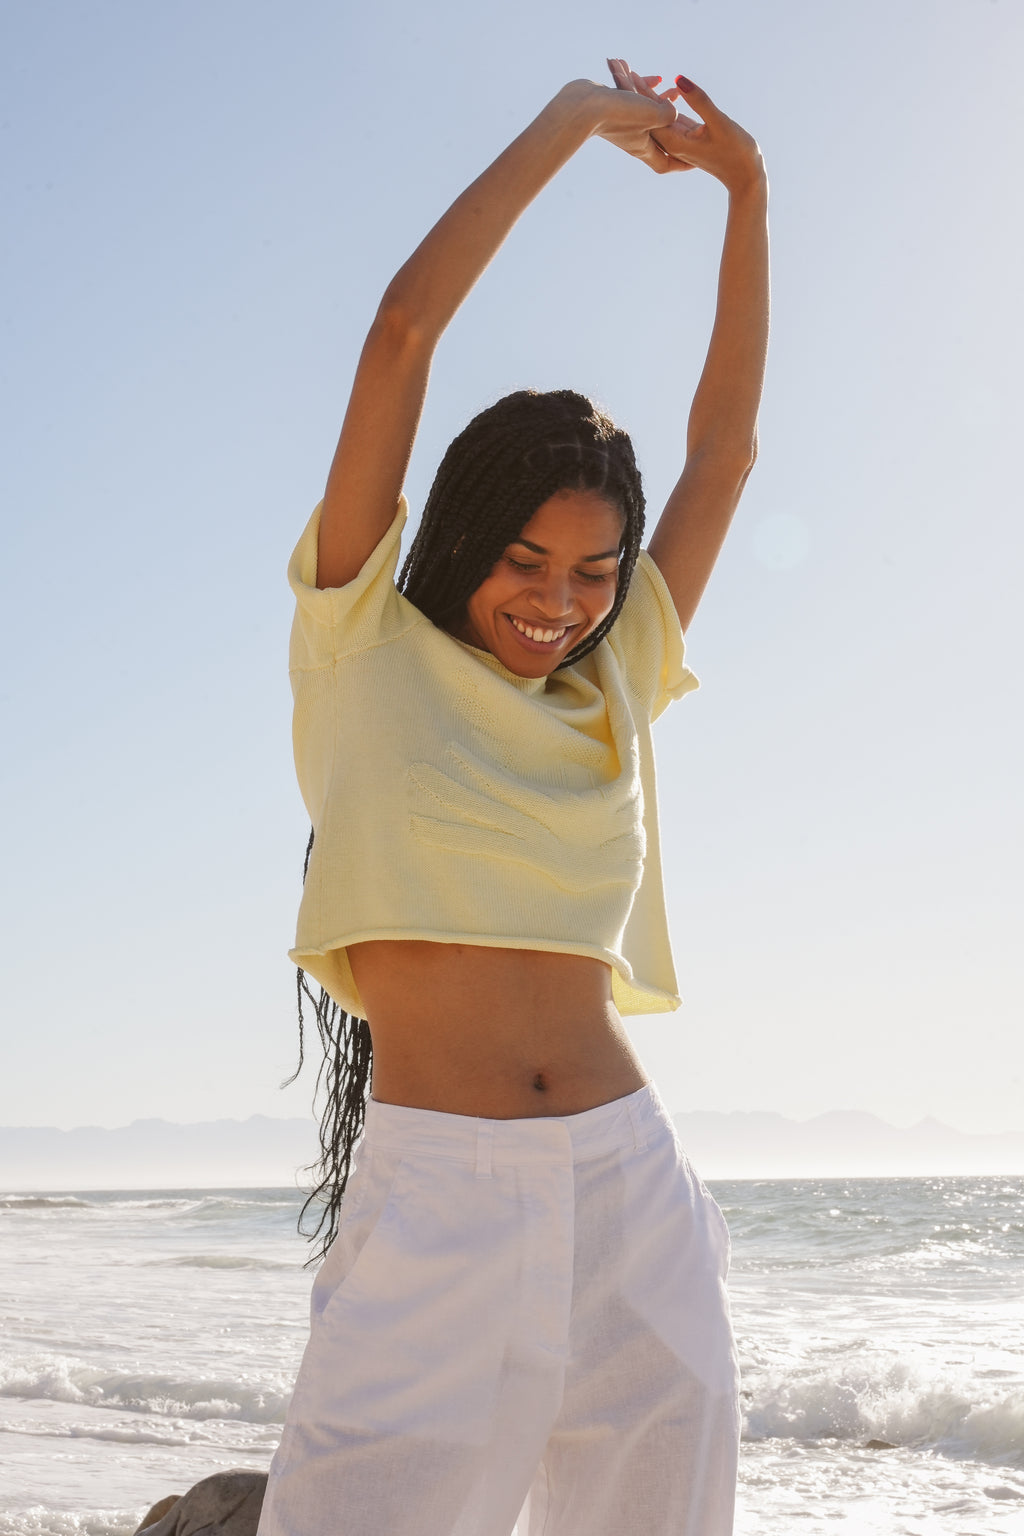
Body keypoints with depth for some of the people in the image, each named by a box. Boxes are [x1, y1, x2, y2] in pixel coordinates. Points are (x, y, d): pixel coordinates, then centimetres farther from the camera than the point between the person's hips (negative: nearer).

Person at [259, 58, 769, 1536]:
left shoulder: (612, 690, 15)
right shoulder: (368, 649, 5)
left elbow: (727, 437, 18)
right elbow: (400, 336, 0)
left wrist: (748, 193, 16)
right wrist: (563, 127, 7)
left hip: (629, 1191, 4)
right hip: (435, 1194, -4)